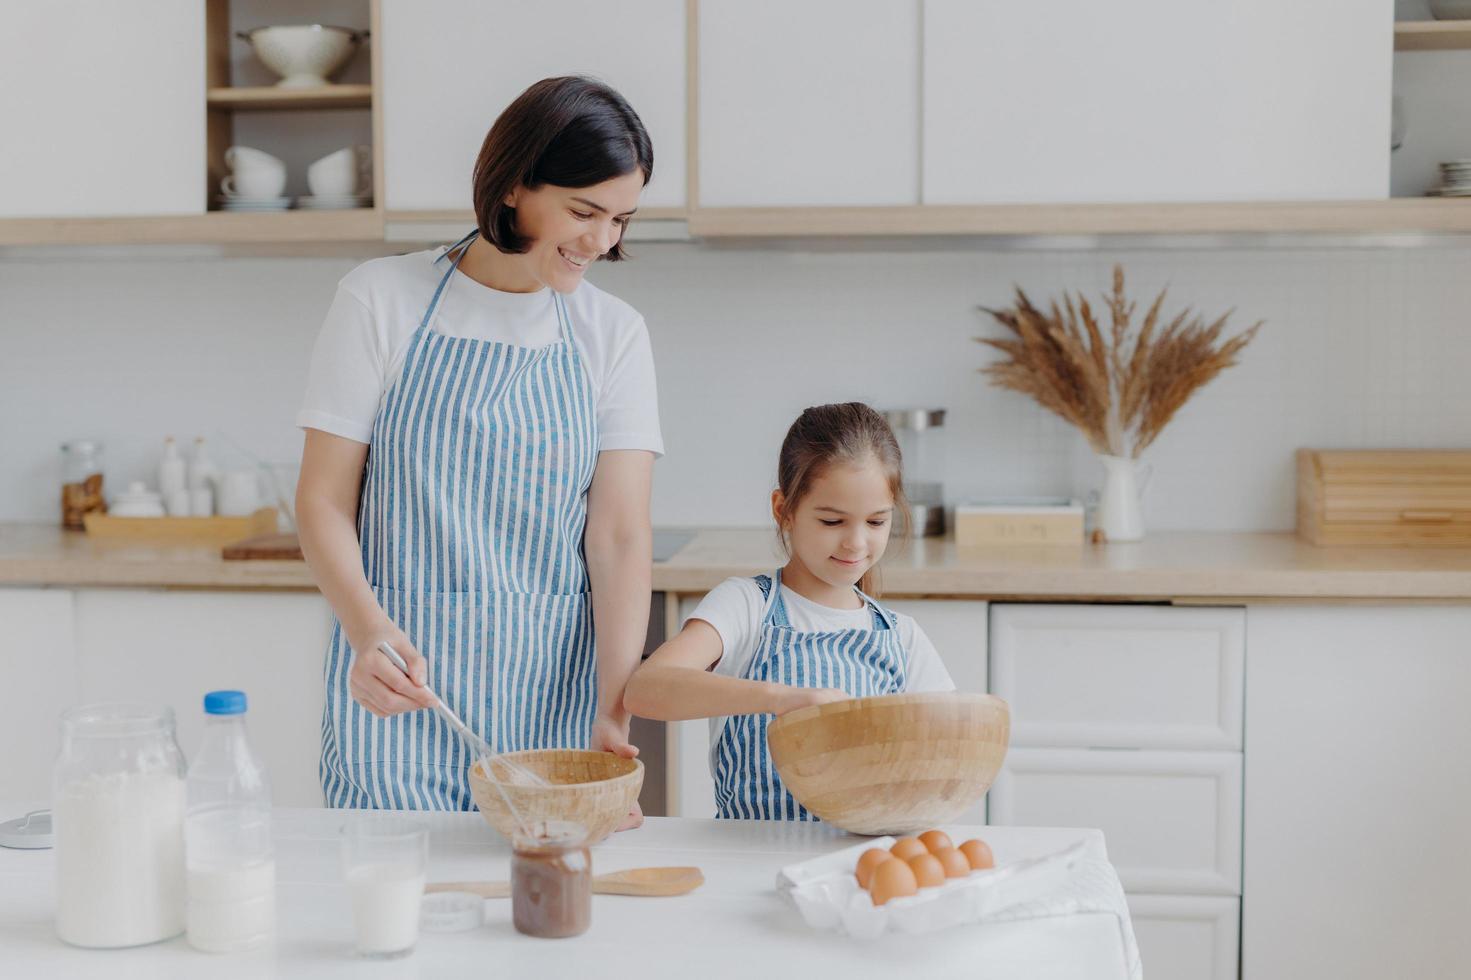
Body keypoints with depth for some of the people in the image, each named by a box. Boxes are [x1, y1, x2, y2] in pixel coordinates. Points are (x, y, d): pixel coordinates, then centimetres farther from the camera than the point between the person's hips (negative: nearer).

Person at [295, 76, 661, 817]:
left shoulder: (613, 333, 5)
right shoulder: (383, 300, -1)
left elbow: (620, 538, -3)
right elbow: (324, 503, -2)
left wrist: (613, 710, -16)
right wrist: (368, 630, -21)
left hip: (554, 691, 2)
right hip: (402, 687, -2)